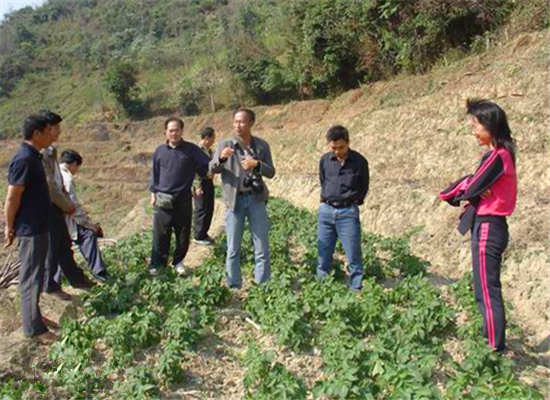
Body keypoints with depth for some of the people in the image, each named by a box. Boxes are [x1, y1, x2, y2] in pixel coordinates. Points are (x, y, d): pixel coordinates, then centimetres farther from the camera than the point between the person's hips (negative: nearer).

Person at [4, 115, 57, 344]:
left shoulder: (32, 156, 9)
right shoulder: (24, 159, -21)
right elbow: (12, 198, -19)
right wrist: (10, 227, -11)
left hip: (38, 227, 10)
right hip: (30, 229, -10)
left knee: (34, 275, 18)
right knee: (31, 277, -1)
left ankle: (34, 316, 31)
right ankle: (34, 329, 8)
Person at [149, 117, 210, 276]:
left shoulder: (191, 150, -1)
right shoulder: (160, 151, 6)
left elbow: (207, 165, -3)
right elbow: (155, 173, 13)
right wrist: (153, 193, 10)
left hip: (184, 200, 0)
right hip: (163, 200, 1)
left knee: (183, 234, 7)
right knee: (160, 235, 3)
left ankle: (178, 261, 24)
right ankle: (156, 264, 14)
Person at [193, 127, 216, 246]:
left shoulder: (209, 149, 11)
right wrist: (198, 186, -20)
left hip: (209, 182, 9)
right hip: (202, 183, -9)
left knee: (209, 209, 14)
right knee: (202, 210, -1)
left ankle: (204, 233, 27)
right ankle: (198, 236, 10)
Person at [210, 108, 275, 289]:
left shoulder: (262, 145, 2)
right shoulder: (225, 144, 0)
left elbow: (271, 172, 1)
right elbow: (212, 169, -6)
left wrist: (256, 164, -18)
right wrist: (221, 158, -27)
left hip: (256, 199, 1)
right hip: (234, 200, -1)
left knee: (262, 248, 5)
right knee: (233, 248, 7)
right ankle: (234, 287, 20)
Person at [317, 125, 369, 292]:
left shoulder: (359, 162, -6)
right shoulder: (325, 160, 1)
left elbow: (363, 188, 6)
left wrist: (353, 203, 6)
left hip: (348, 212, -3)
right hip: (326, 210, 3)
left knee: (353, 255, -2)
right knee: (323, 254, 9)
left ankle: (356, 290, 8)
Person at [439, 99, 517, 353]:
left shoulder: (496, 156, -18)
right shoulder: (502, 154, 13)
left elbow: (471, 189, -16)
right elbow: (474, 186, 9)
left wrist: (453, 193, 3)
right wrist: (466, 190, -11)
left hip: (487, 229, -10)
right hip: (491, 227, 10)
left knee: (487, 292, -4)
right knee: (487, 290, 17)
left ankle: (497, 350, 5)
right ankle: (492, 342, 28)